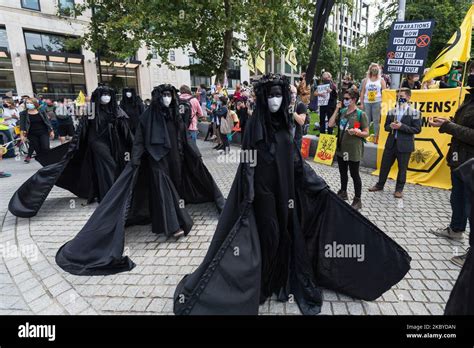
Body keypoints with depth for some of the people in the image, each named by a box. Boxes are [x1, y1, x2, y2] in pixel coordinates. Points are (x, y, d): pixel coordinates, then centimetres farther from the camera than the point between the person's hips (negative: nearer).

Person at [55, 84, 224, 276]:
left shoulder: (175, 115, 7)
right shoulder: (148, 116, -6)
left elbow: (183, 140, 13)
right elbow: (139, 141, -9)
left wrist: (194, 156, 13)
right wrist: (135, 160, -19)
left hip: (174, 158, 5)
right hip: (156, 159, -5)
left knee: (175, 185, 10)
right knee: (163, 188, -6)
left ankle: (176, 220, 26)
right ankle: (172, 225, -2)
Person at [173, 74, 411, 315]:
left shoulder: (284, 123, 6)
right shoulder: (254, 124, -10)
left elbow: (295, 158, 10)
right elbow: (248, 162, -13)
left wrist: (318, 184, 9)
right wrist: (248, 195, -22)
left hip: (285, 189, 5)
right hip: (264, 191, -5)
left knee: (289, 233, 12)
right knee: (268, 235, 5)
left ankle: (286, 281, 30)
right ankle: (265, 282, 27)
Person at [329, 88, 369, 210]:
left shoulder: (361, 114, -11)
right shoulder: (342, 112, 6)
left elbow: (366, 133, -9)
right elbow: (331, 124, 1)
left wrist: (357, 132, -30)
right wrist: (337, 110, -2)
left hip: (353, 150, -6)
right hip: (341, 148, 6)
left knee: (354, 174, 2)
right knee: (343, 172, 18)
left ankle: (358, 200, 13)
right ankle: (343, 192, 36)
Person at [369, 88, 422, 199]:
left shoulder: (414, 113, -5)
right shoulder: (391, 112, 8)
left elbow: (417, 129, -10)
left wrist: (402, 126, -19)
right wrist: (391, 126, -12)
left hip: (405, 145, -4)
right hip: (391, 143, 4)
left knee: (402, 168, 6)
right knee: (384, 165, 11)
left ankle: (399, 189, 20)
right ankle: (379, 185, 27)